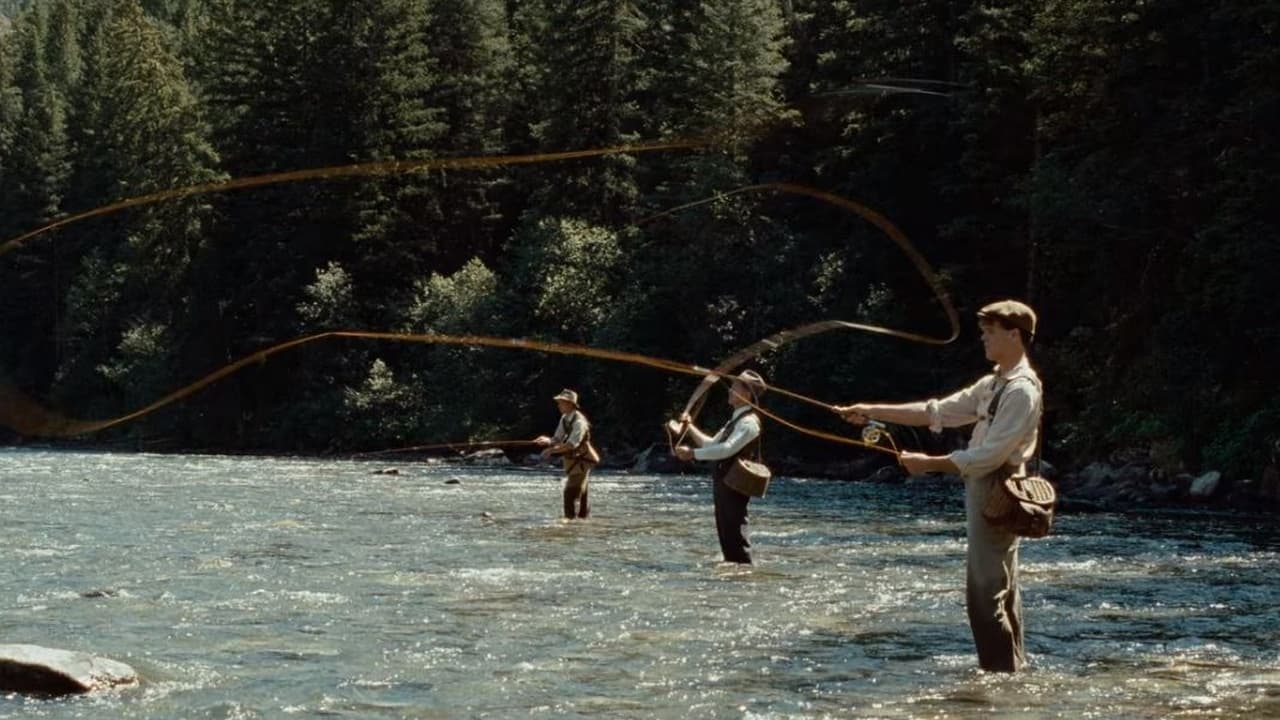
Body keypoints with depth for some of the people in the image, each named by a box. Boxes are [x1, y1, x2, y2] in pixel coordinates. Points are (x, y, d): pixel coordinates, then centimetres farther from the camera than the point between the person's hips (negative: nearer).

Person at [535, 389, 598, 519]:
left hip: (581, 459, -9)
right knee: (580, 490, 18)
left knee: (572, 491, -12)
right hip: (571, 460, 9)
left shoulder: (579, 421, -22)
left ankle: (570, 517, -9)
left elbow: (572, 444, -29)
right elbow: (558, 438, 8)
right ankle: (583, 514, 28)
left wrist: (552, 450, -29)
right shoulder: (564, 418, 6)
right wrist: (548, 441, -14)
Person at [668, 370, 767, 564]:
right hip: (724, 483, 10)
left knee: (735, 531, -11)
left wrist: (693, 453, -26)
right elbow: (712, 444, 26)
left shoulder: (749, 422, -13)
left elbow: (727, 448, -26)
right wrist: (689, 429, 18)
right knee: (726, 532, 14)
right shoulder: (735, 419, 19)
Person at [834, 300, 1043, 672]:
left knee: (986, 593, -9)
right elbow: (937, 412, 14)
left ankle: (1002, 672, -6)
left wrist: (930, 464, -16)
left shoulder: (1021, 391, -16)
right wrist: (873, 412, 8)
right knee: (1001, 591, 14)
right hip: (983, 492, 10)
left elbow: (990, 455, -21)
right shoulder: (993, 384, 15)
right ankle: (1013, 668, 21)